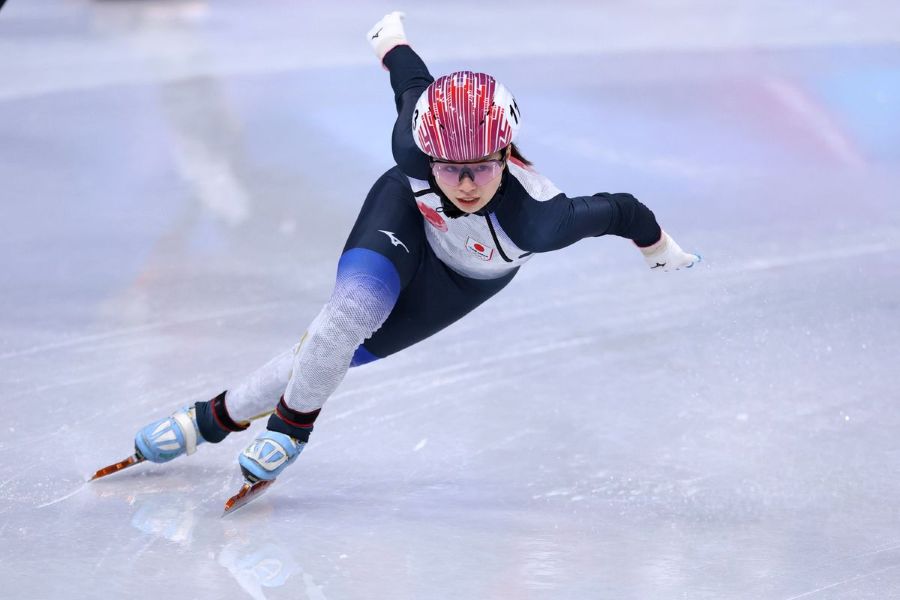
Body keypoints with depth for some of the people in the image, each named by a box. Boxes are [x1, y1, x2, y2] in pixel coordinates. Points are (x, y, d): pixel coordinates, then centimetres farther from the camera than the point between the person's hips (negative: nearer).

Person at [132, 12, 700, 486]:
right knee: (354, 309, -28)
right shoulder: (414, 146, -37)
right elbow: (413, 81, -16)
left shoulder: (534, 217, -44)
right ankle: (292, 420, -3)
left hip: (462, 281, 0)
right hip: (408, 216, 0)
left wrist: (660, 246, -6)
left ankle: (223, 414, 12)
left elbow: (616, 210, -27)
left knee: (346, 350, -8)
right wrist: (393, 34, 6)